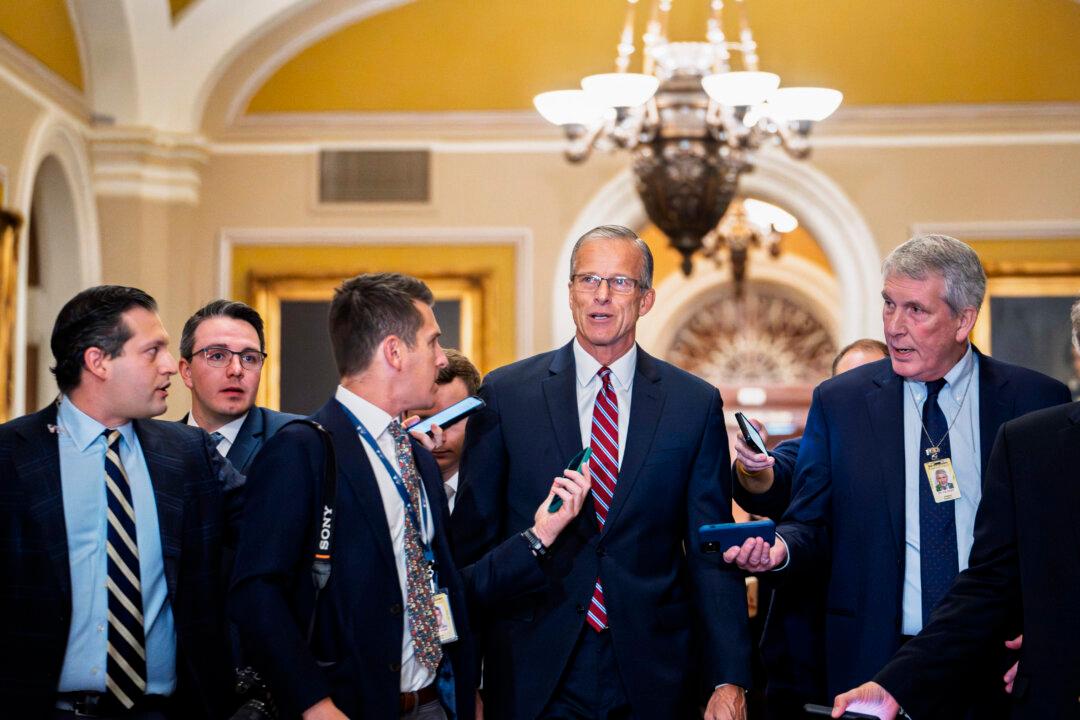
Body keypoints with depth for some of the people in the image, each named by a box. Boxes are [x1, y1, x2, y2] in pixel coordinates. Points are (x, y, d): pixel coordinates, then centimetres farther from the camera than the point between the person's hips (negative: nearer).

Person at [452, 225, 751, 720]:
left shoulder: (696, 404, 2)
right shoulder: (506, 394, 1)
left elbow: (711, 552, 2)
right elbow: (473, 538, 3)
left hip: (653, 677, 1)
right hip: (534, 675, 0)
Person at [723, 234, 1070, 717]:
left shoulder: (1036, 400, 0)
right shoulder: (837, 402, 3)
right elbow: (813, 525, 4)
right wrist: (782, 547, -18)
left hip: (999, 671, 0)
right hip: (875, 663, 1)